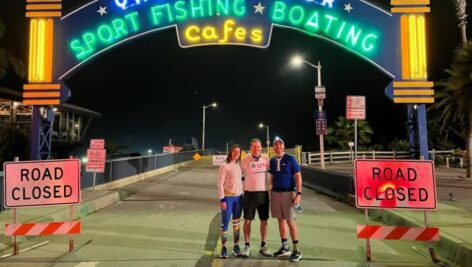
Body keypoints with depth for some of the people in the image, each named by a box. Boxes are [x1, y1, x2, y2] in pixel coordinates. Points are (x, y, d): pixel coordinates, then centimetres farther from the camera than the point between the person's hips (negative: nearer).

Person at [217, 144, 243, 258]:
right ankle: (224, 247, 12)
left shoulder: (238, 166, 10)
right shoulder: (225, 166, -9)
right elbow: (220, 183, -12)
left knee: (236, 222, 13)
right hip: (228, 197, -6)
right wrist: (222, 199, -16)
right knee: (225, 223, -1)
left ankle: (236, 246, 23)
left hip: (239, 197, 6)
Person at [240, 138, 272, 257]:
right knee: (247, 220, 3)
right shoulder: (245, 161, -6)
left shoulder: (266, 160, 2)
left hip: (264, 193, 3)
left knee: (264, 221, 9)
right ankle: (247, 246, 17)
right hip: (250, 193, -3)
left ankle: (263, 246, 22)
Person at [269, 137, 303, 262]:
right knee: (281, 220, 10)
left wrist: (298, 193, -15)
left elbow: (298, 176, -8)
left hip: (288, 193, -5)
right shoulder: (272, 161, 9)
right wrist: (270, 192, 11)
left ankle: (296, 250, 9)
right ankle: (285, 248, 23)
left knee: (290, 221, -3)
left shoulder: (290, 159, -6)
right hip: (275, 193, 5)